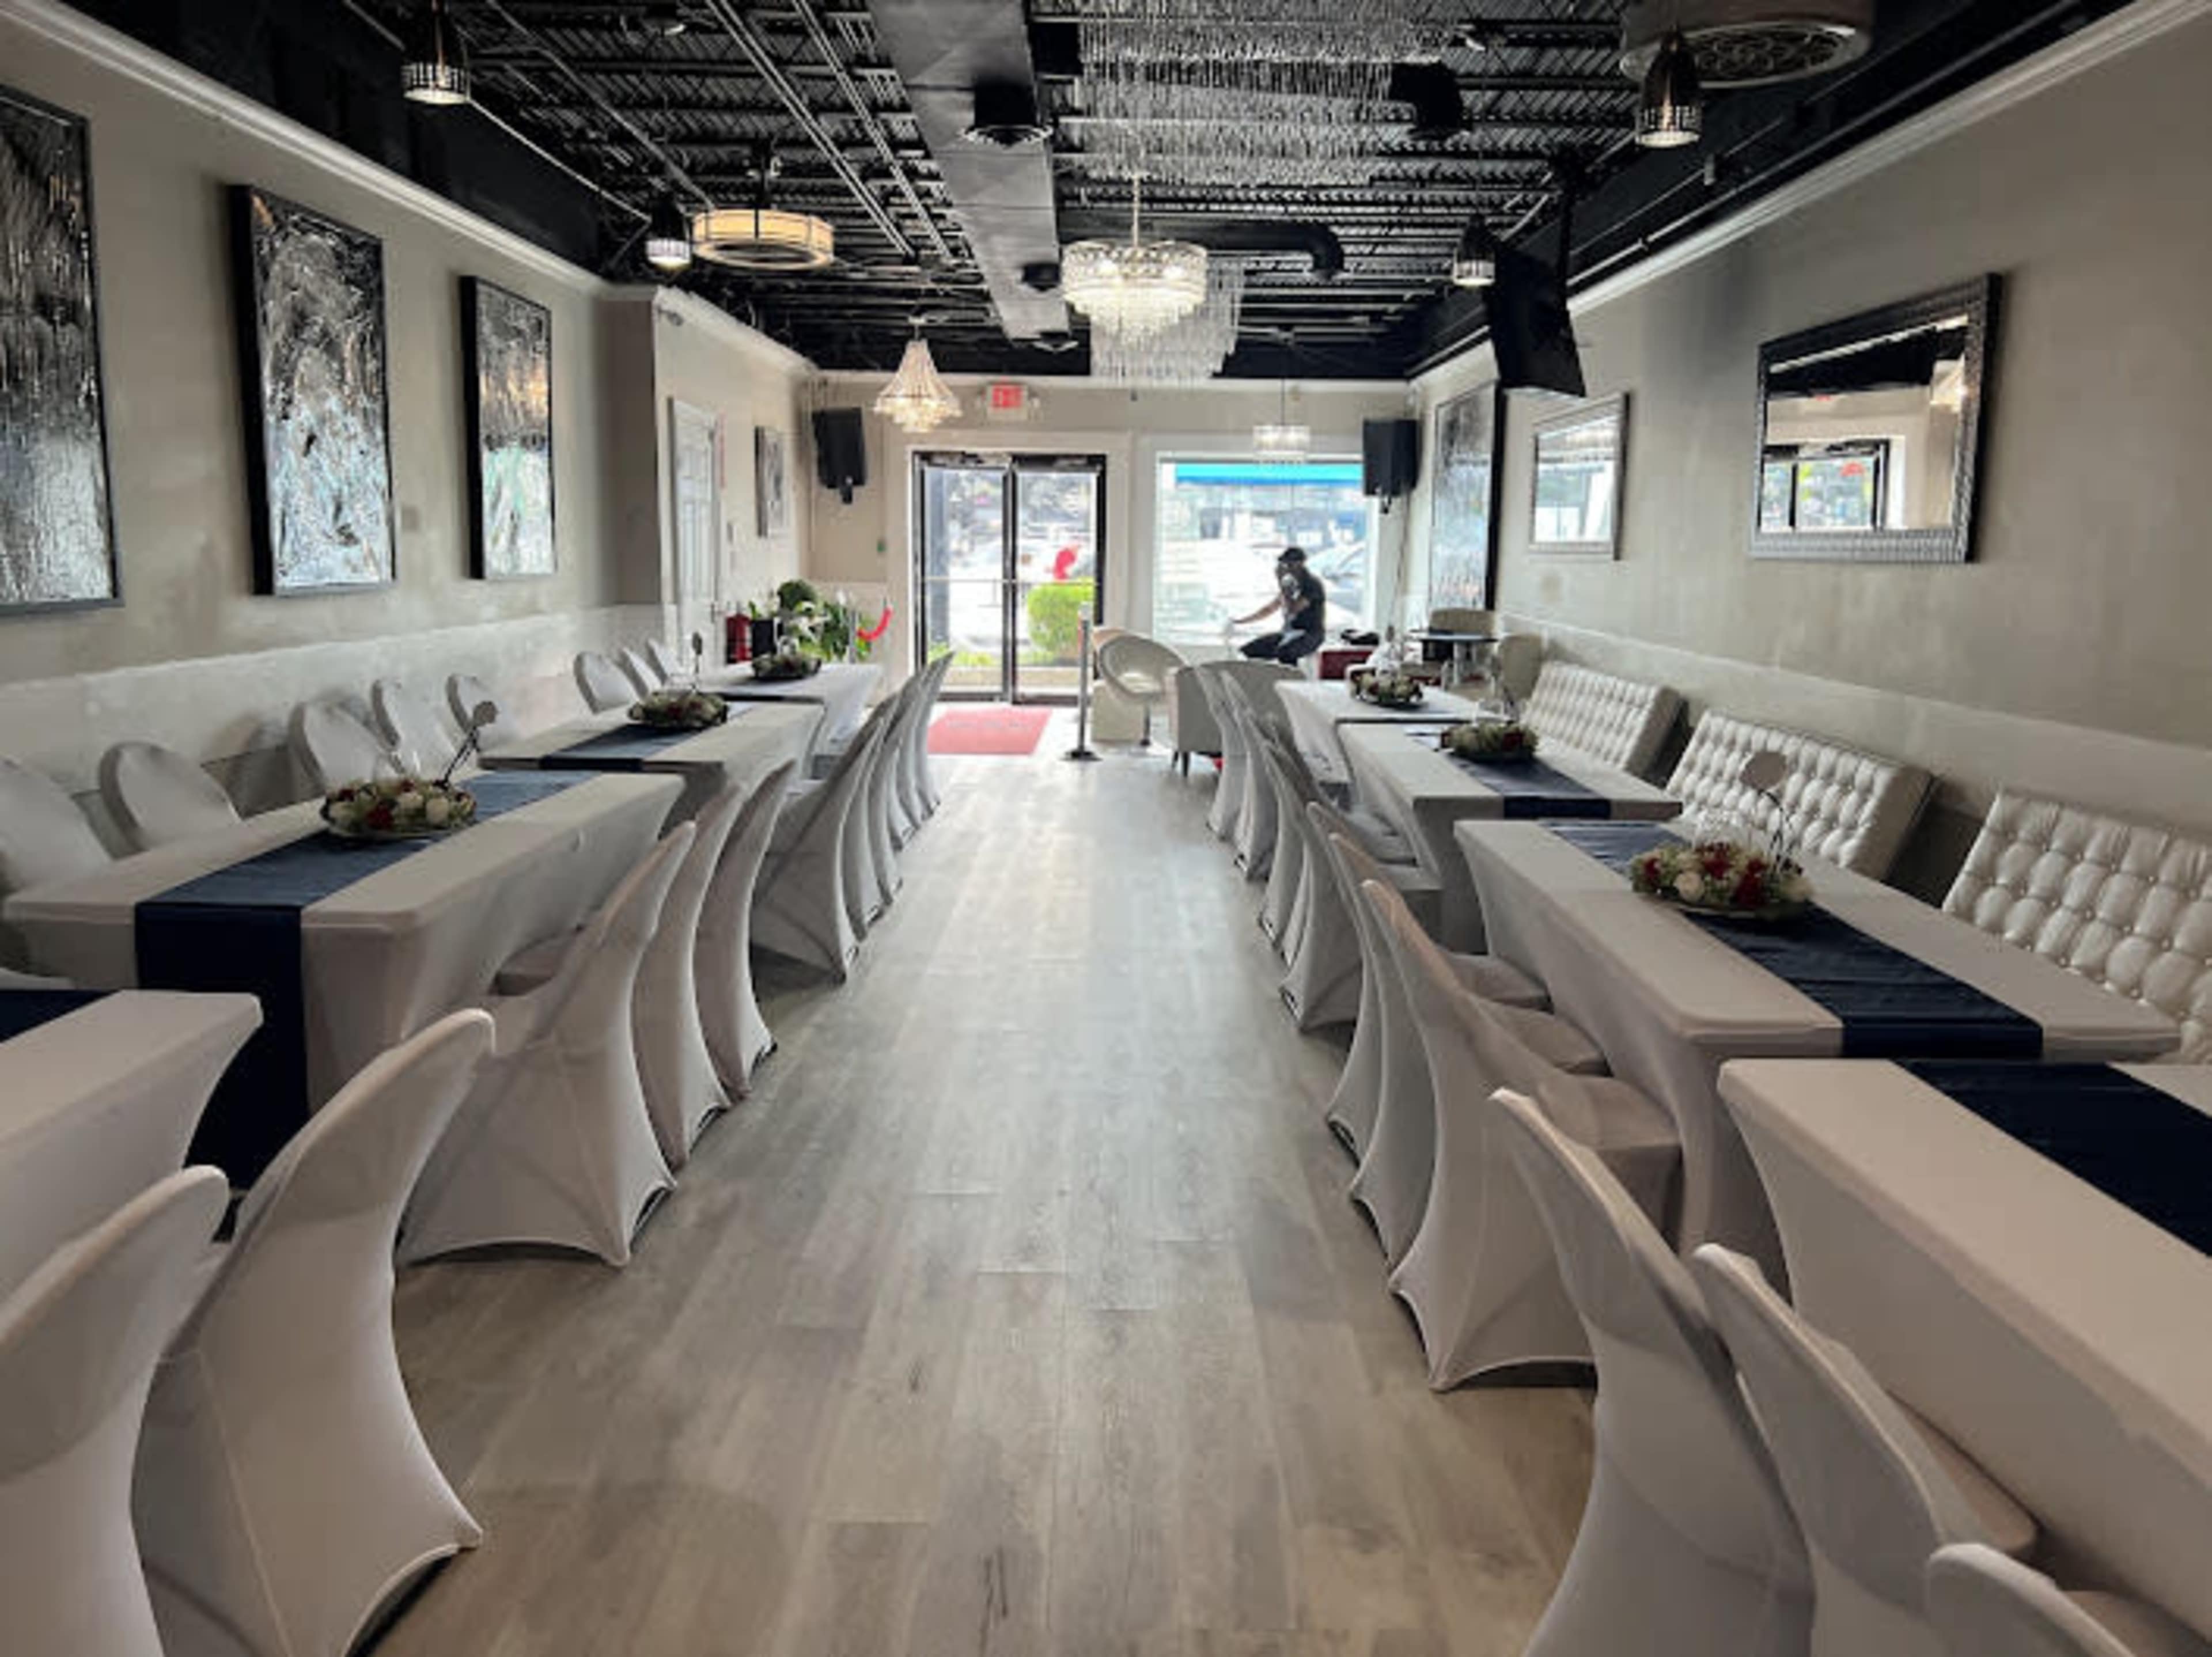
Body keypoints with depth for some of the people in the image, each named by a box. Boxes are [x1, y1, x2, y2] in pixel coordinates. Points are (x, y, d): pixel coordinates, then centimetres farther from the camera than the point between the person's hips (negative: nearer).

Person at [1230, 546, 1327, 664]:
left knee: (1284, 653, -40)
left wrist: (1281, 583, -21)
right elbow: (1269, 609, 20)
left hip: (1310, 635, -8)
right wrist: (1242, 621, 12)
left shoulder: (1313, 584, -15)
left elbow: (1292, 610, -26)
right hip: (1288, 633, 8)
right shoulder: (1291, 583, 11)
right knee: (1248, 650, -9)